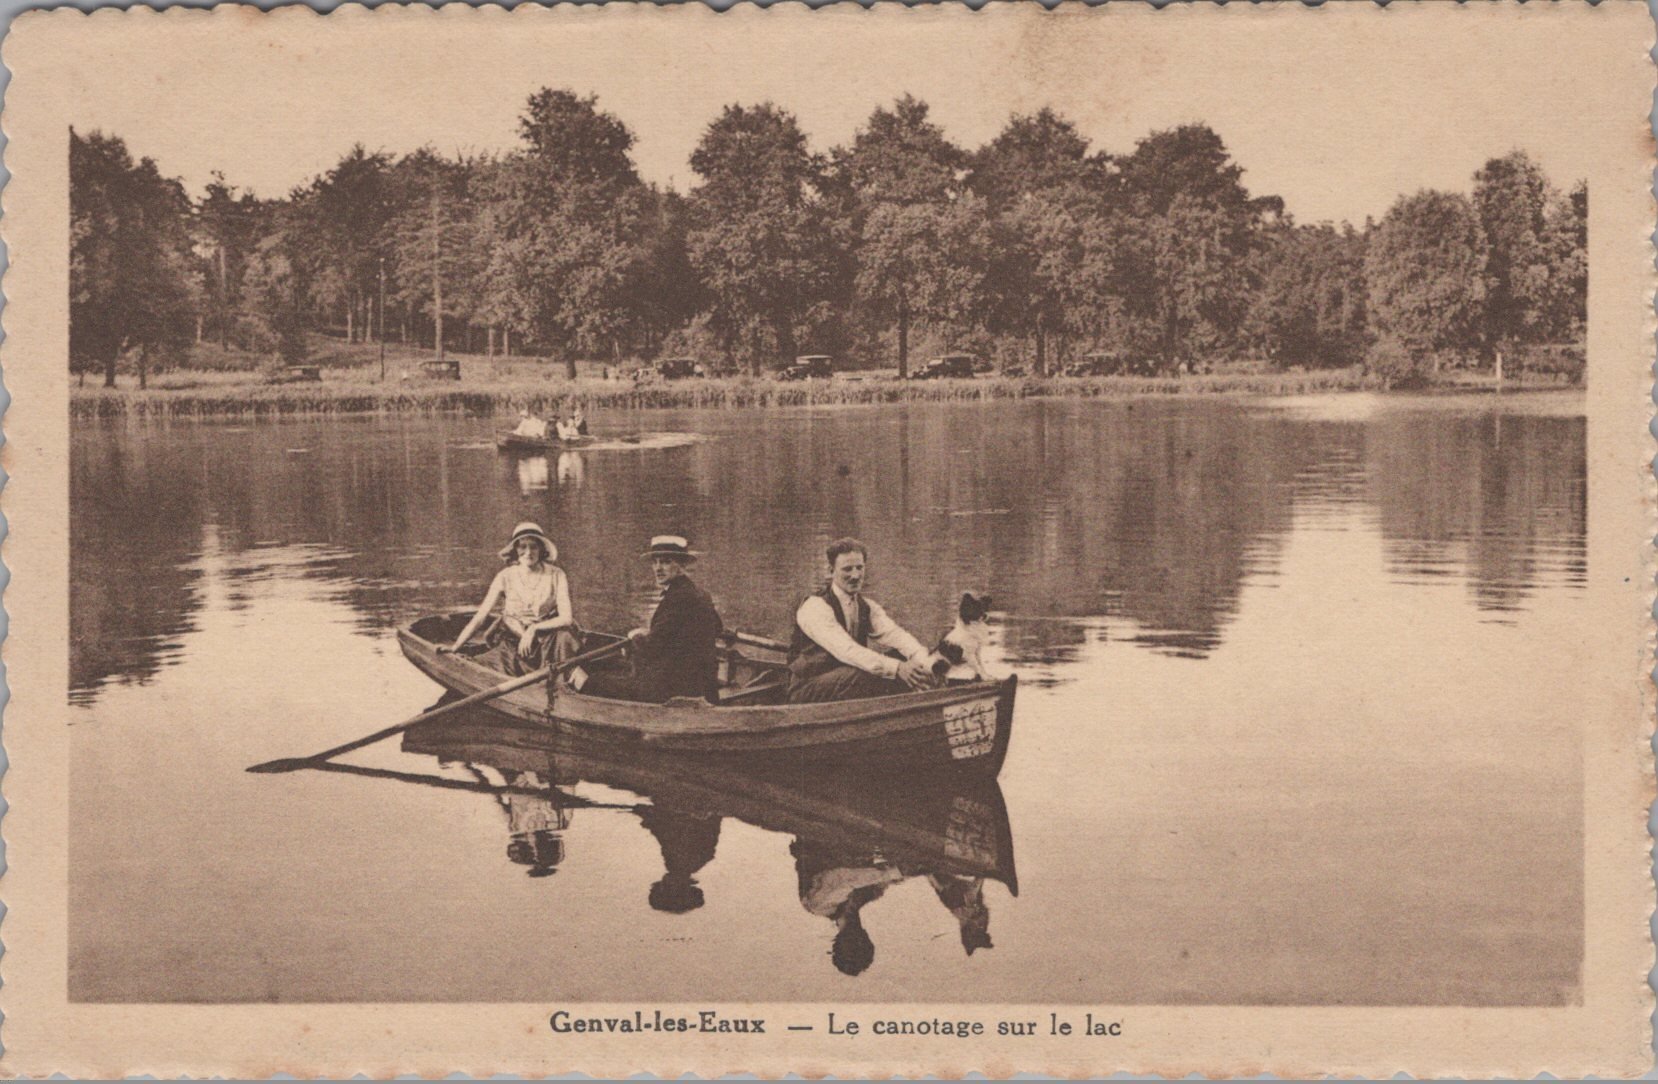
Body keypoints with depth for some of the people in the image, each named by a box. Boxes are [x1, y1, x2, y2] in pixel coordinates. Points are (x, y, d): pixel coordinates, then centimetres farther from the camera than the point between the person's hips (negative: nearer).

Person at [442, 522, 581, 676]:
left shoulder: (556, 575, -5)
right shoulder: (505, 577, -5)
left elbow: (566, 618, -10)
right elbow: (480, 616, -5)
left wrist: (534, 629, -21)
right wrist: (455, 647, -13)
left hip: (547, 641, 0)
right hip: (513, 643, 0)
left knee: (564, 635, -32)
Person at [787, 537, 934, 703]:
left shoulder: (867, 608, 8)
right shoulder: (815, 607, -16)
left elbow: (896, 636, -9)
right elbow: (846, 650, -31)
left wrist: (923, 662, -32)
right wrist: (896, 668, -42)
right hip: (806, 694, -7)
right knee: (868, 675, -33)